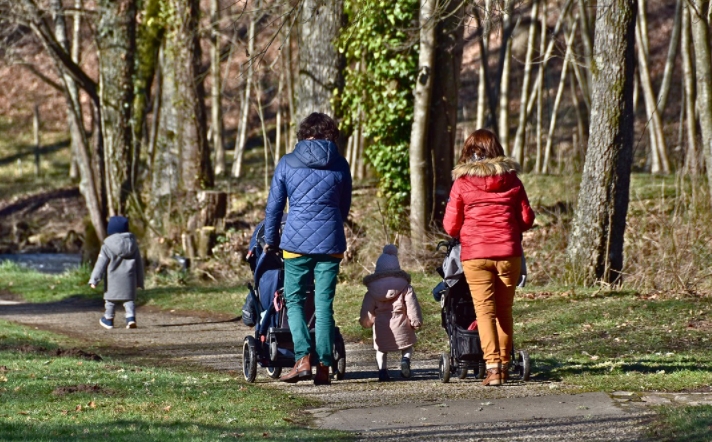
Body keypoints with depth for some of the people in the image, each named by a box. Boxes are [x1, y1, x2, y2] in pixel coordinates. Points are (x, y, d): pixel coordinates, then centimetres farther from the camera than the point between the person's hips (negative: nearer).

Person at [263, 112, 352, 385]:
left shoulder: (287, 163, 3)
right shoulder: (340, 165, 6)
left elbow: (274, 206, 7)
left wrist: (270, 240, 19)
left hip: (297, 242, -1)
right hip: (331, 243, 1)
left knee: (294, 301, 8)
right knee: (324, 304, 5)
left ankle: (303, 360, -8)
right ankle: (324, 367, 1)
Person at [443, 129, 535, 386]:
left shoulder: (462, 183, -1)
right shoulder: (511, 180, 5)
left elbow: (450, 226, 0)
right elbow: (527, 219, 9)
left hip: (475, 256, -2)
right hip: (509, 254, 2)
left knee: (485, 310, -2)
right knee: (504, 311, 13)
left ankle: (492, 366, -15)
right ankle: (504, 364, 18)